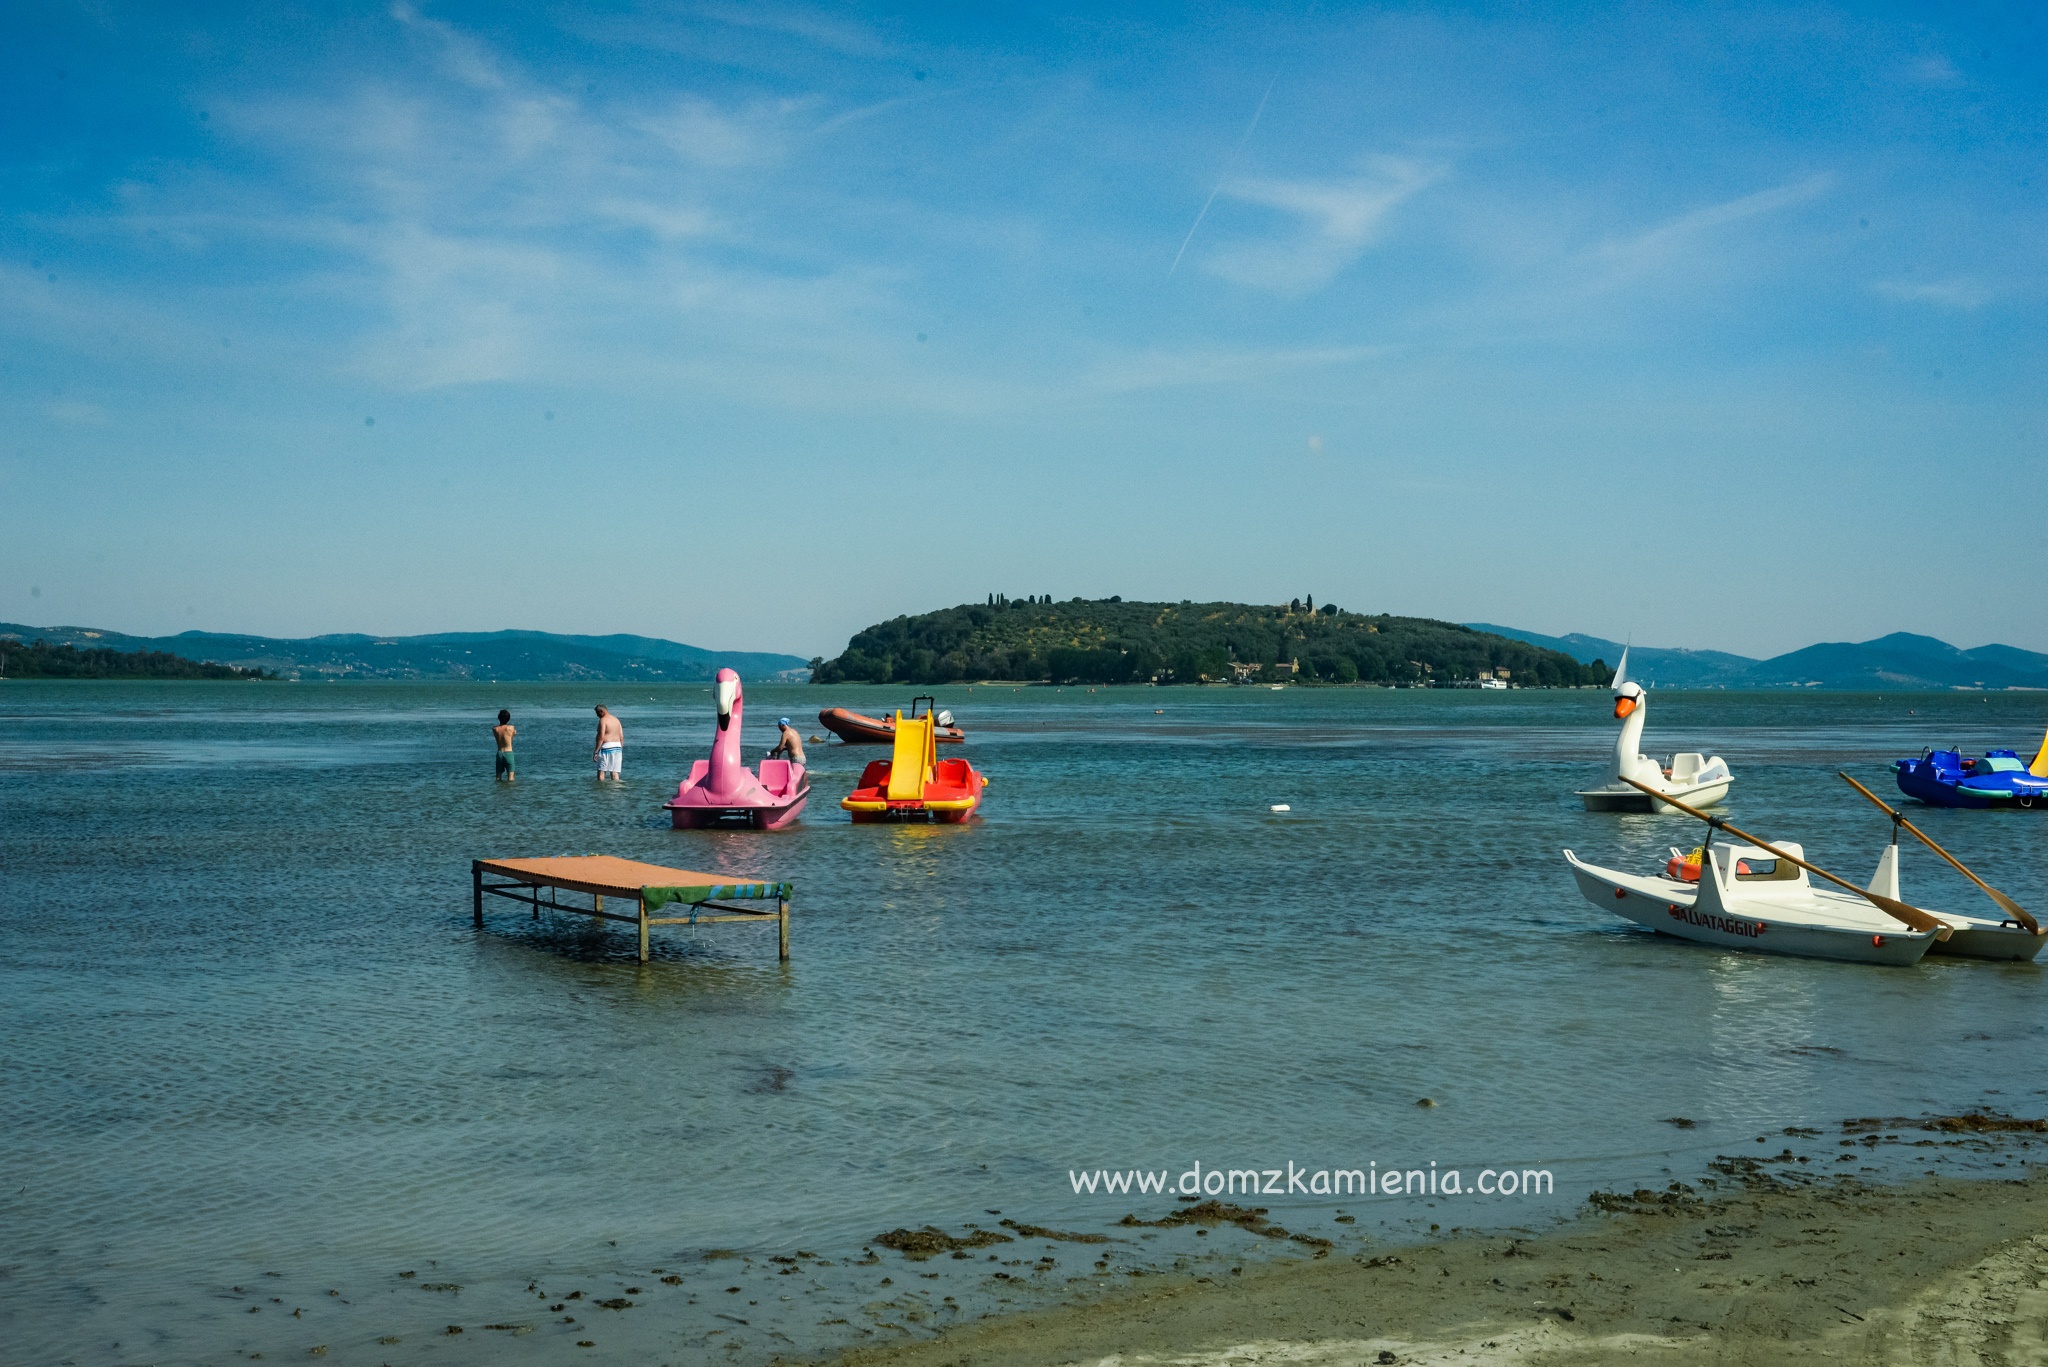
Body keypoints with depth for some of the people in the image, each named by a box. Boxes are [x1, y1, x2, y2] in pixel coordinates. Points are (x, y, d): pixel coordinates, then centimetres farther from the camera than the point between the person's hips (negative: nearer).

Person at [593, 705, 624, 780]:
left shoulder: (603, 720, -9)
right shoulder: (616, 720, 16)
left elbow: (601, 737, -16)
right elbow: (621, 737, 15)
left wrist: (596, 751, -15)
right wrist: (620, 750, 21)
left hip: (607, 747, -7)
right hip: (617, 746, 7)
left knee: (601, 771, -2)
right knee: (615, 772, 5)